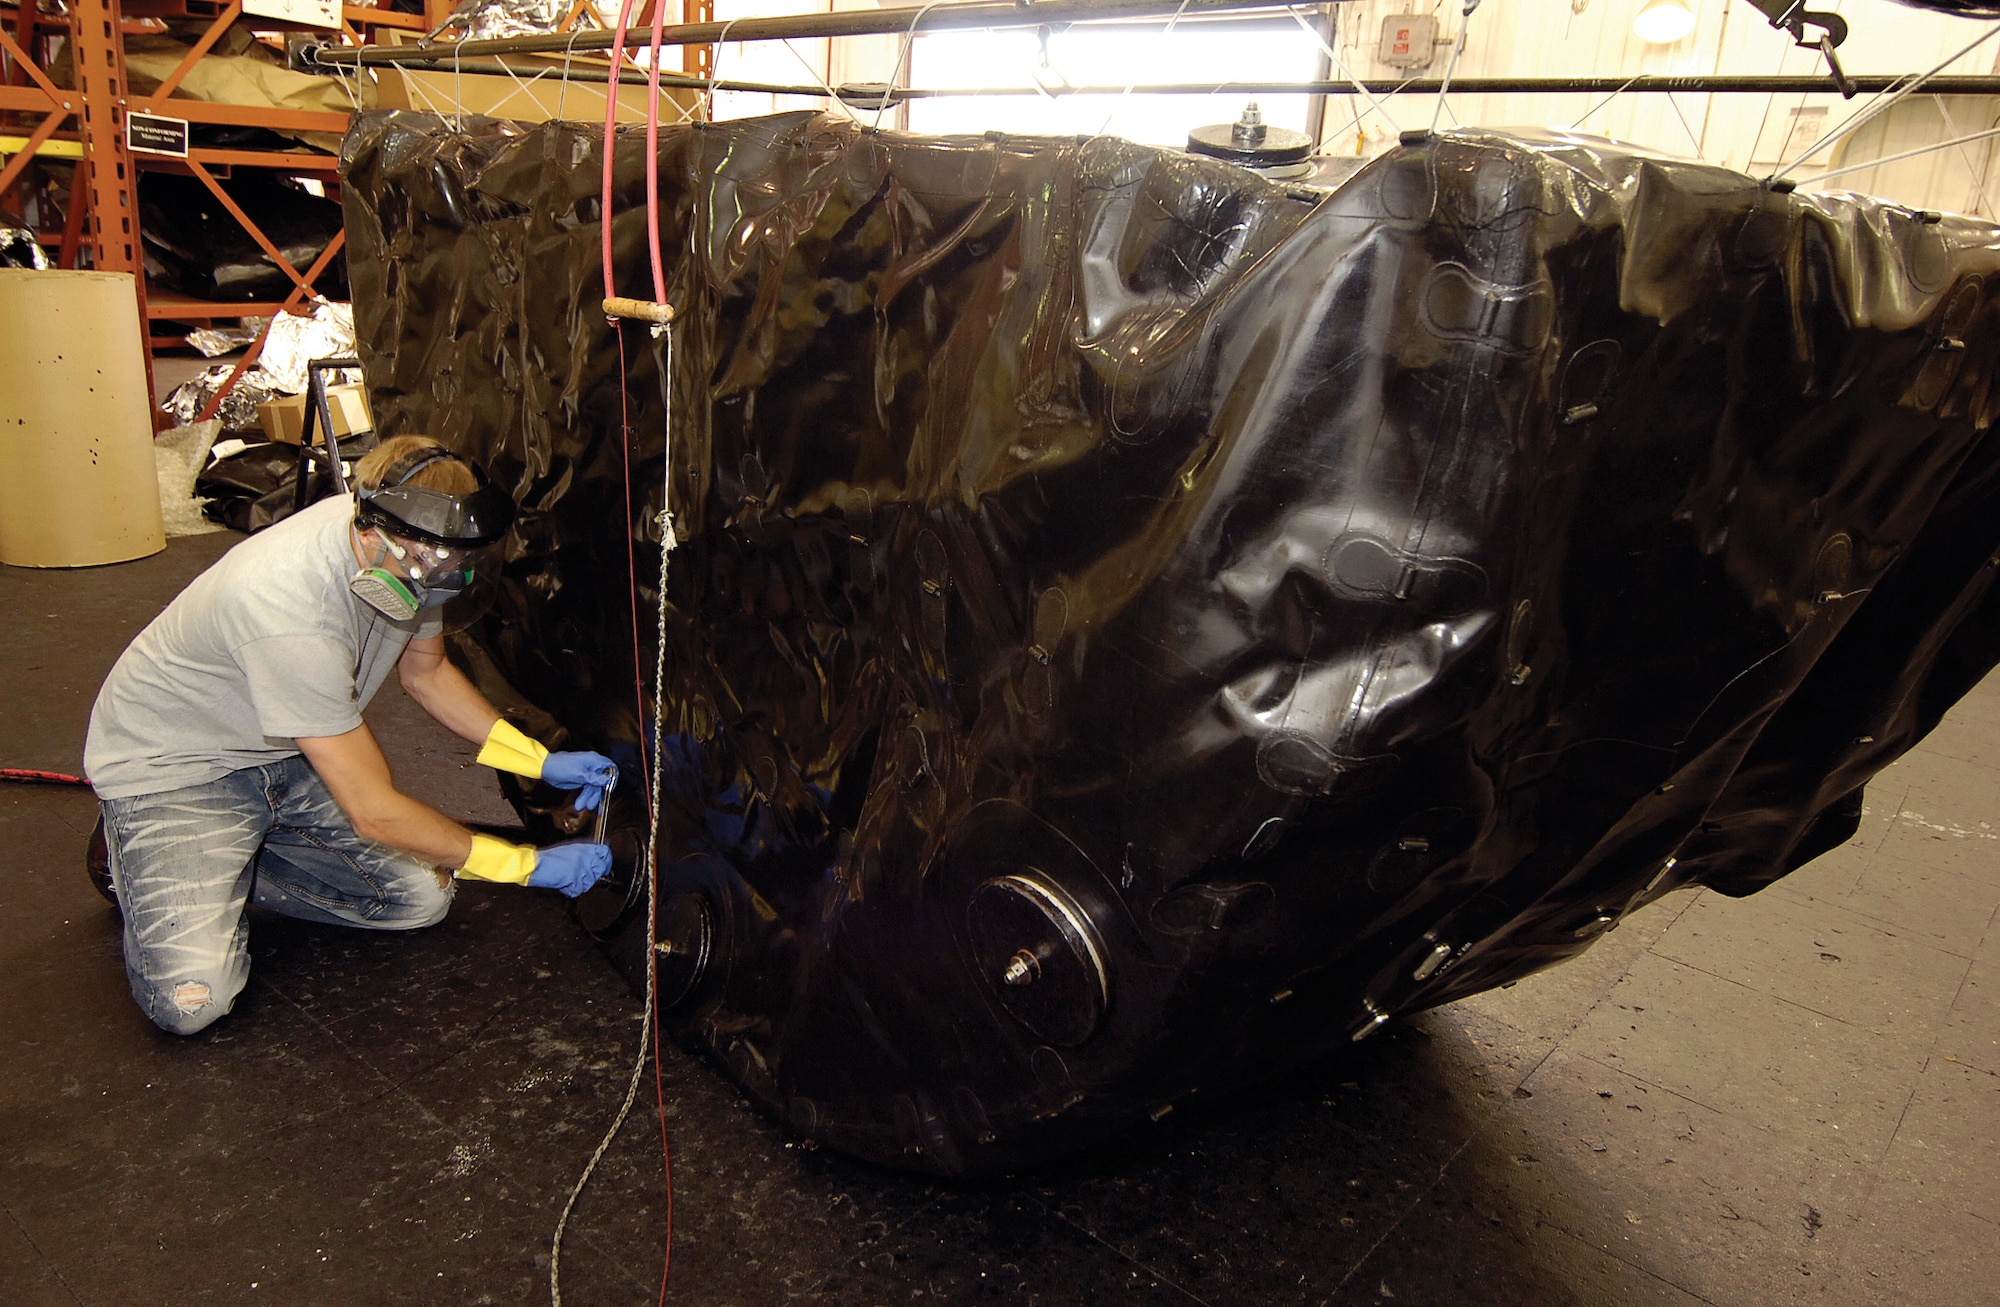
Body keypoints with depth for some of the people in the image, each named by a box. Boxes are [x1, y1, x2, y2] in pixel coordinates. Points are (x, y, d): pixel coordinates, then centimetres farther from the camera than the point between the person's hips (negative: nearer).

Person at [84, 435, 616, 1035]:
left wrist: (541, 761, -3)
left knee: (422, 895, -7)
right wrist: (528, 864, -23)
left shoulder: (410, 549, -15)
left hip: (280, 756, 7)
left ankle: (236, 862, 12)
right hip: (169, 766, -7)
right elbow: (374, 813, -31)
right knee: (192, 999, -21)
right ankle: (138, 861, 9)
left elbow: (425, 670, 7)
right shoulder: (292, 616, -38)